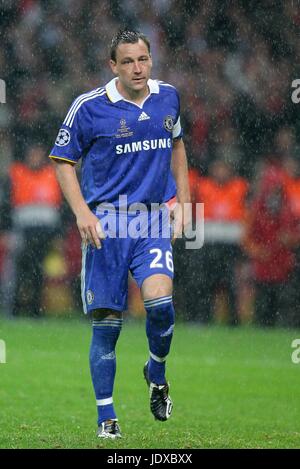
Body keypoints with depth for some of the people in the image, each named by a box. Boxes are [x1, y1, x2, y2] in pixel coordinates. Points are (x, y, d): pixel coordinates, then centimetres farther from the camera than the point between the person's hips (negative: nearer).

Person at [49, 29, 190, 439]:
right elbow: (62, 160, 2)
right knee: (107, 324, -1)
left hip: (154, 221, 2)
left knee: (159, 301, -21)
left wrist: (182, 201, 17)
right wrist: (82, 212, -9)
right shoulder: (89, 107, -6)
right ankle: (106, 421, 11)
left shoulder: (167, 97, 6)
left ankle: (157, 373, 10)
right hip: (105, 223, -2)